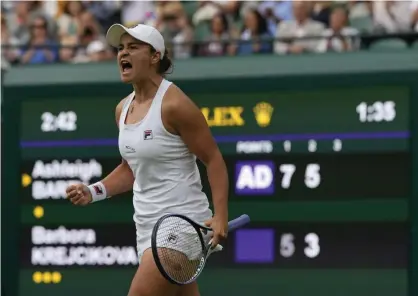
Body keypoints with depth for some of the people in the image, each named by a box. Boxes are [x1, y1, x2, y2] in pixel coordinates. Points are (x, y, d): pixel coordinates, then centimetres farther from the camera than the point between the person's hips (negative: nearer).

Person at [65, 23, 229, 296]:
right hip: (148, 226, 8)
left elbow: (214, 160, -12)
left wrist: (220, 217, -22)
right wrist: (93, 192, 8)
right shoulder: (123, 109, 10)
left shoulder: (174, 105, -14)